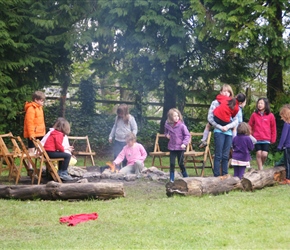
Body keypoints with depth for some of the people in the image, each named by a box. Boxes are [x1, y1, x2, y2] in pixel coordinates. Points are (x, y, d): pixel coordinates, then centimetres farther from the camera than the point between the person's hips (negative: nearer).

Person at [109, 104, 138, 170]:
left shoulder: (130, 118, -5)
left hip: (126, 142, -3)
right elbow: (114, 127, 20)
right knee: (116, 156, -2)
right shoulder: (117, 118, 7)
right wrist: (111, 136, 18)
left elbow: (135, 129, -2)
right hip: (117, 141, 4)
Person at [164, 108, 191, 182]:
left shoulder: (181, 125, -14)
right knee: (172, 163, 2)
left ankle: (186, 177, 22)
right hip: (172, 147, 3)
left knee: (181, 163, 4)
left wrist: (184, 143, -20)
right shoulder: (168, 125, -1)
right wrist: (167, 134, 1)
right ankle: (171, 179, 10)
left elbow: (187, 135, -9)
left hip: (180, 148, -3)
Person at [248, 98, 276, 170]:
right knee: (258, 153, -2)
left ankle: (261, 165, 21)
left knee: (264, 154, -8)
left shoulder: (270, 115, 0)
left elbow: (273, 128, 5)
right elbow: (250, 126, 7)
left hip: (266, 139, -1)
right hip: (257, 139, 1)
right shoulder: (254, 115, 2)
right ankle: (260, 170, 7)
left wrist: (273, 139, 4)